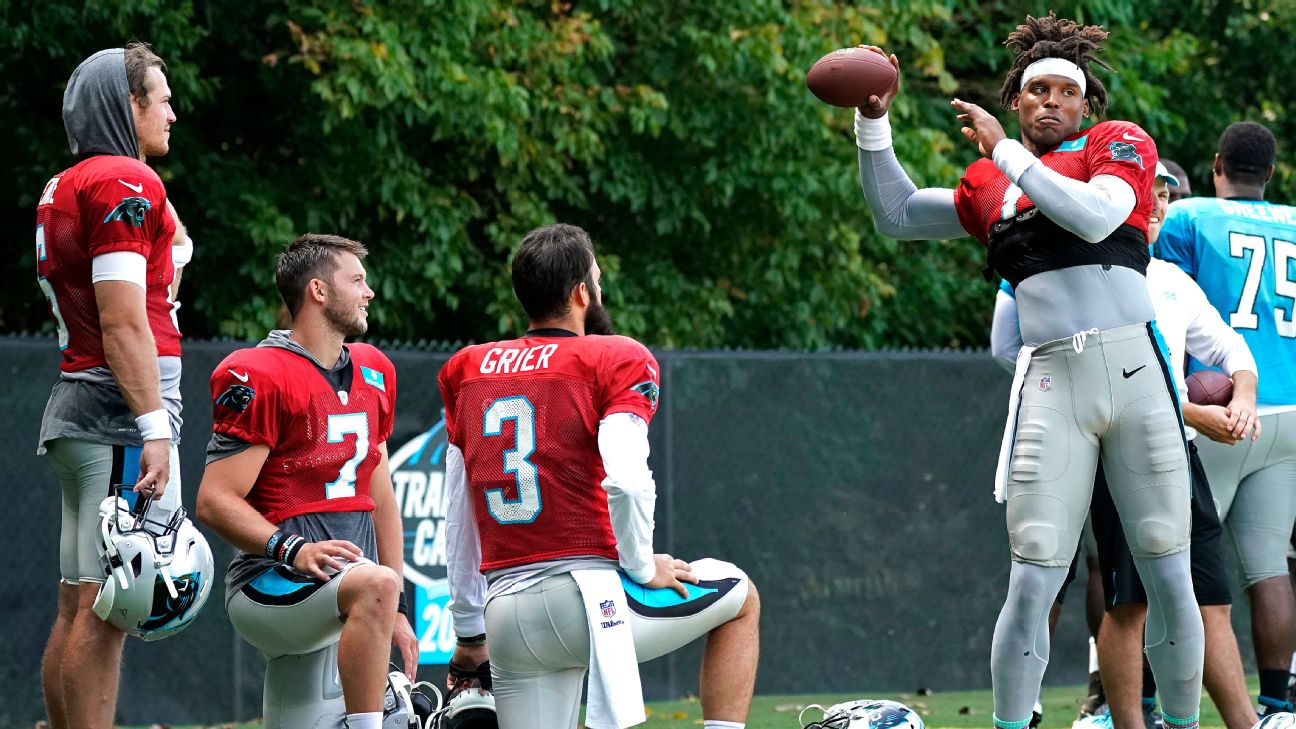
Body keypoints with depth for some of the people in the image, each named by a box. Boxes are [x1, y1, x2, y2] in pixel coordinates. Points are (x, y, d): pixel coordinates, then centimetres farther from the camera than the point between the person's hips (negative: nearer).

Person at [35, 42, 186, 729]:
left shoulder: (62, 189, 17)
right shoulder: (126, 184, -11)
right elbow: (123, 324, -17)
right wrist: (153, 428, -19)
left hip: (75, 407, 10)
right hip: (120, 410, -10)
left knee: (78, 608, 10)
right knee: (105, 611, -10)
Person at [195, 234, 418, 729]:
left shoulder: (373, 374, 18)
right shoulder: (261, 378, -8)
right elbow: (215, 501, -12)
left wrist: (396, 611, 20)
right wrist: (292, 550, -26)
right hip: (271, 587, -8)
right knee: (375, 583, -36)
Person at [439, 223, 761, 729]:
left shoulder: (468, 372, 16)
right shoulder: (616, 361, -1)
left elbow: (458, 518, 19)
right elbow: (626, 481, -18)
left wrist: (469, 633, 25)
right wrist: (643, 568, -2)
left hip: (505, 612, 5)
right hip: (586, 589, -5)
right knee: (740, 597, 19)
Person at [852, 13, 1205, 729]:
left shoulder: (1119, 144, 7)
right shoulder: (988, 185, 19)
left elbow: (1096, 216, -12)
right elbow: (895, 215, 28)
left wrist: (1006, 152, -7)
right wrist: (872, 124, 17)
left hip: (1134, 371, -2)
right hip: (1051, 381, 2)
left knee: (1168, 575, 1)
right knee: (1032, 582, -7)